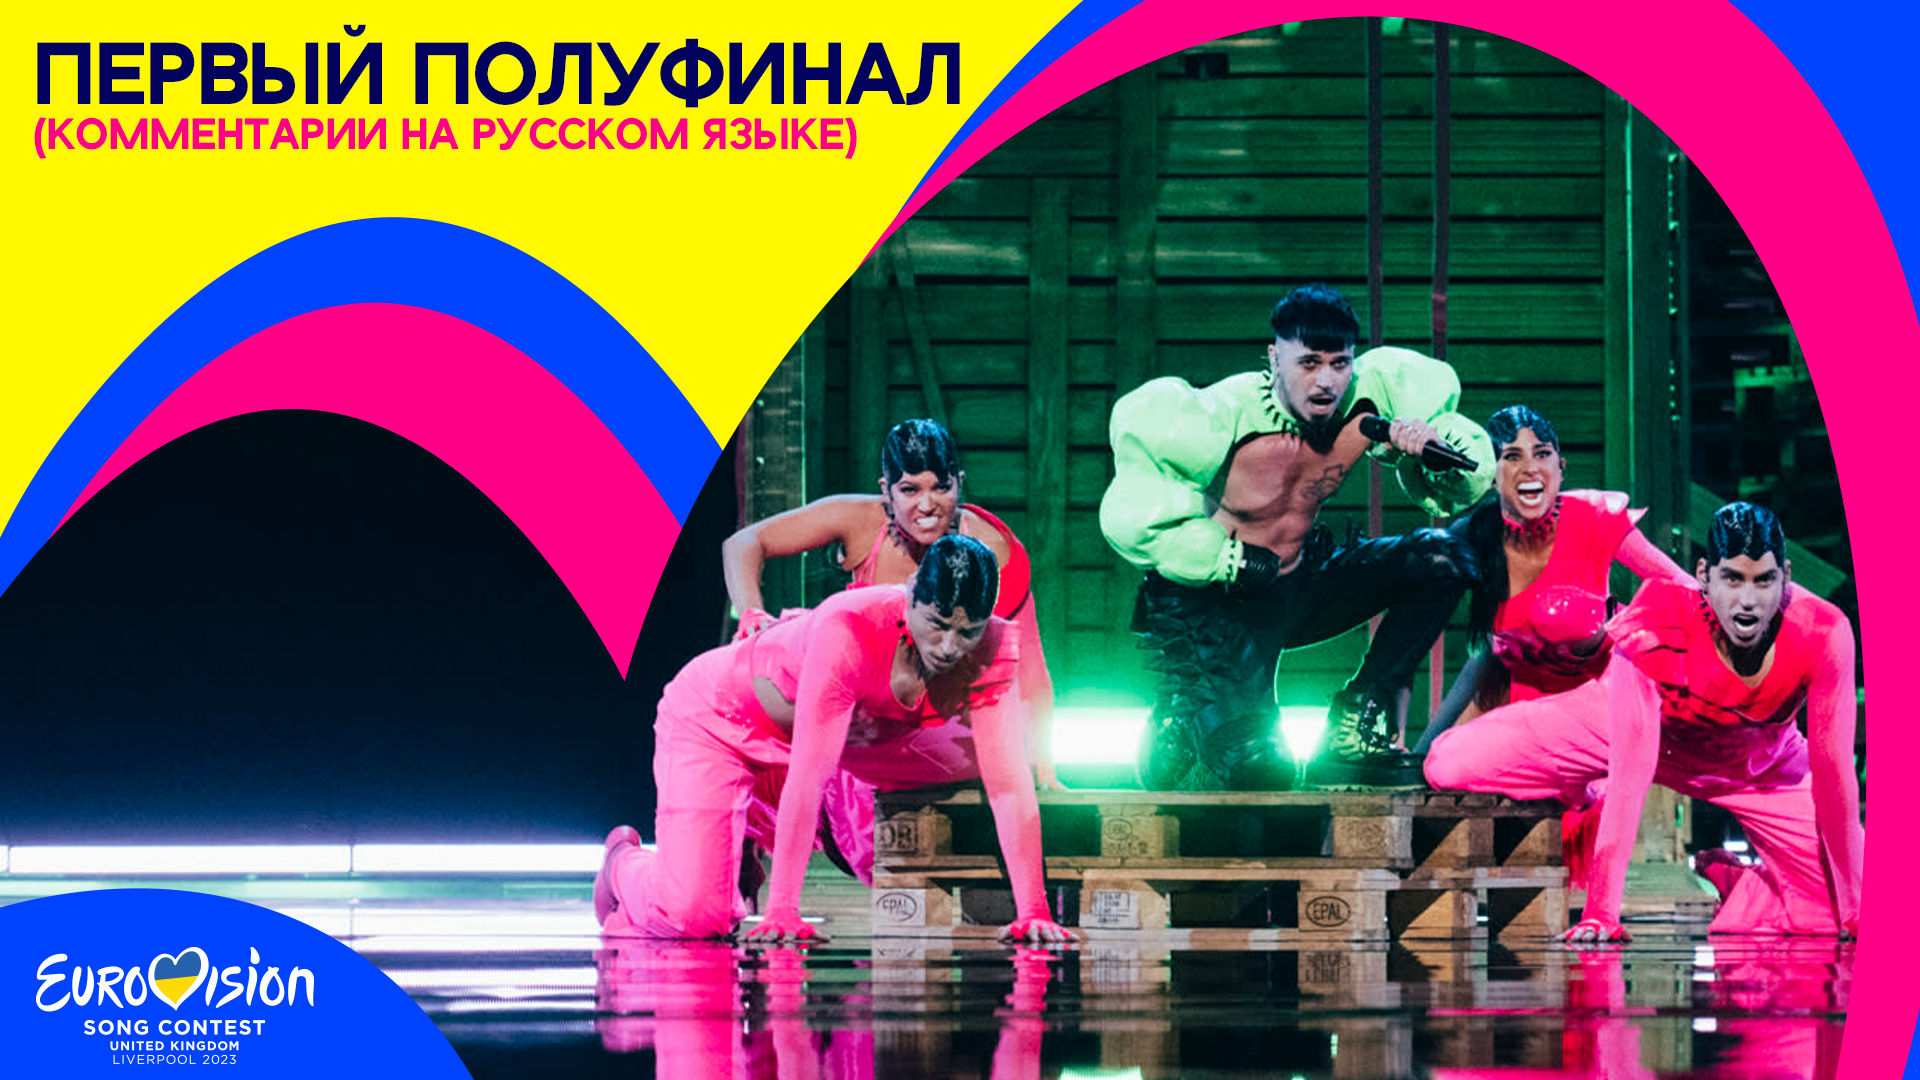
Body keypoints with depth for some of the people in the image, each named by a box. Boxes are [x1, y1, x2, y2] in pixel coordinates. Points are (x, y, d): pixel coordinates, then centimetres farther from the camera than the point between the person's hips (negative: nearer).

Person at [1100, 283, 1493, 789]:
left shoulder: (1367, 398, -11)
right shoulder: (1223, 419, -27)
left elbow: (1472, 486, -1)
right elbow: (1130, 518, -27)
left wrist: (1432, 443, -23)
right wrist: (1233, 561, -22)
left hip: (1298, 585, 6)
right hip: (1210, 604, -6)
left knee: (1442, 559, -11)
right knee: (1258, 771, -23)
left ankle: (1352, 732, -3)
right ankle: (1180, 713, 14)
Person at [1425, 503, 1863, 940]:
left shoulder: (1823, 633, -35)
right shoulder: (1656, 625, -39)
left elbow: (1833, 773, -26)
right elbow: (1630, 772, -40)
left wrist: (1856, 910, -27)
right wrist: (1601, 915, -44)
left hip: (1752, 761, 1)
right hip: (1640, 724, -1)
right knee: (1451, 765, -19)